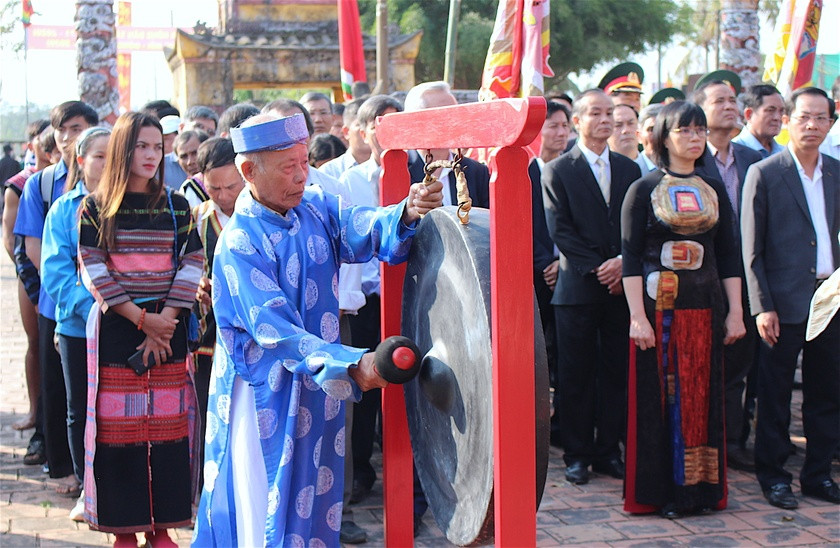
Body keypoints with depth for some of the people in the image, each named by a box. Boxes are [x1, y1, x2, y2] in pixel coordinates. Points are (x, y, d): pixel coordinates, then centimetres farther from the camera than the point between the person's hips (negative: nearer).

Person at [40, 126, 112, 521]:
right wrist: (90, 308, -19)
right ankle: (87, 489, 24)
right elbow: (56, 271, -6)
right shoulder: (63, 210, 1)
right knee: (80, 410, 10)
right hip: (77, 327, 1)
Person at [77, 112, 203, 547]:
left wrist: (163, 323, -9)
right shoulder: (95, 207, 2)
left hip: (168, 327, 2)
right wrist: (141, 318, -13)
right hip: (115, 327, -2)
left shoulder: (176, 205, 8)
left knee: (168, 424, 1)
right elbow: (94, 271, -5)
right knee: (119, 425, -1)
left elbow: (191, 264, 2)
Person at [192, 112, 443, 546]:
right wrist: (352, 364, -37)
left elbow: (363, 229, -17)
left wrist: (406, 213, -39)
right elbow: (275, 331, -26)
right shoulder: (239, 242, -18)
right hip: (266, 396, -6)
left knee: (314, 495, 15)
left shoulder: (315, 207, 1)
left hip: (318, 387, 6)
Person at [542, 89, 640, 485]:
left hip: (620, 286, 4)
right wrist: (596, 269, -13)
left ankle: (608, 451, 16)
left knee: (616, 373, 6)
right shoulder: (558, 171, 1)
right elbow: (560, 231, -6)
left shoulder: (628, 170, 13)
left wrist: (623, 262, -9)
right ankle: (577, 454, 10)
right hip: (577, 289, -3)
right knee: (576, 376, 2)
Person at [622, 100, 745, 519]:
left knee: (703, 399, 6)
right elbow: (630, 256, -6)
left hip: (705, 309, 4)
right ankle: (659, 491, 9)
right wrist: (638, 317, -14)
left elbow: (728, 254, 12)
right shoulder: (643, 190, -1)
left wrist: (735, 312, 5)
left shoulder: (714, 191, 11)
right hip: (659, 307, -4)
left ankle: (700, 487, 17)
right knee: (660, 398, 0)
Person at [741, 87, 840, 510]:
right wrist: (762, 307, -10)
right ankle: (772, 475, 16)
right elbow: (751, 248, -6)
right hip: (785, 301, -4)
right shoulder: (764, 174, -4)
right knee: (775, 394, 3)